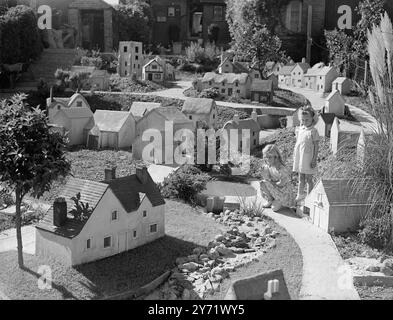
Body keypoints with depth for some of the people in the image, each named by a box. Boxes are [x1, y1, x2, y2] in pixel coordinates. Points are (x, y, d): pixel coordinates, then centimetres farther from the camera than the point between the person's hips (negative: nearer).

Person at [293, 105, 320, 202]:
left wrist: (314, 160, -13)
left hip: (308, 159, -6)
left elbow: (316, 146, -10)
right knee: (301, 178, 16)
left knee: (308, 179, 2)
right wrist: (295, 156, 15)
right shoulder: (299, 130, 6)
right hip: (299, 157, 6)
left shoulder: (313, 131, -11)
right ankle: (300, 194, 28)